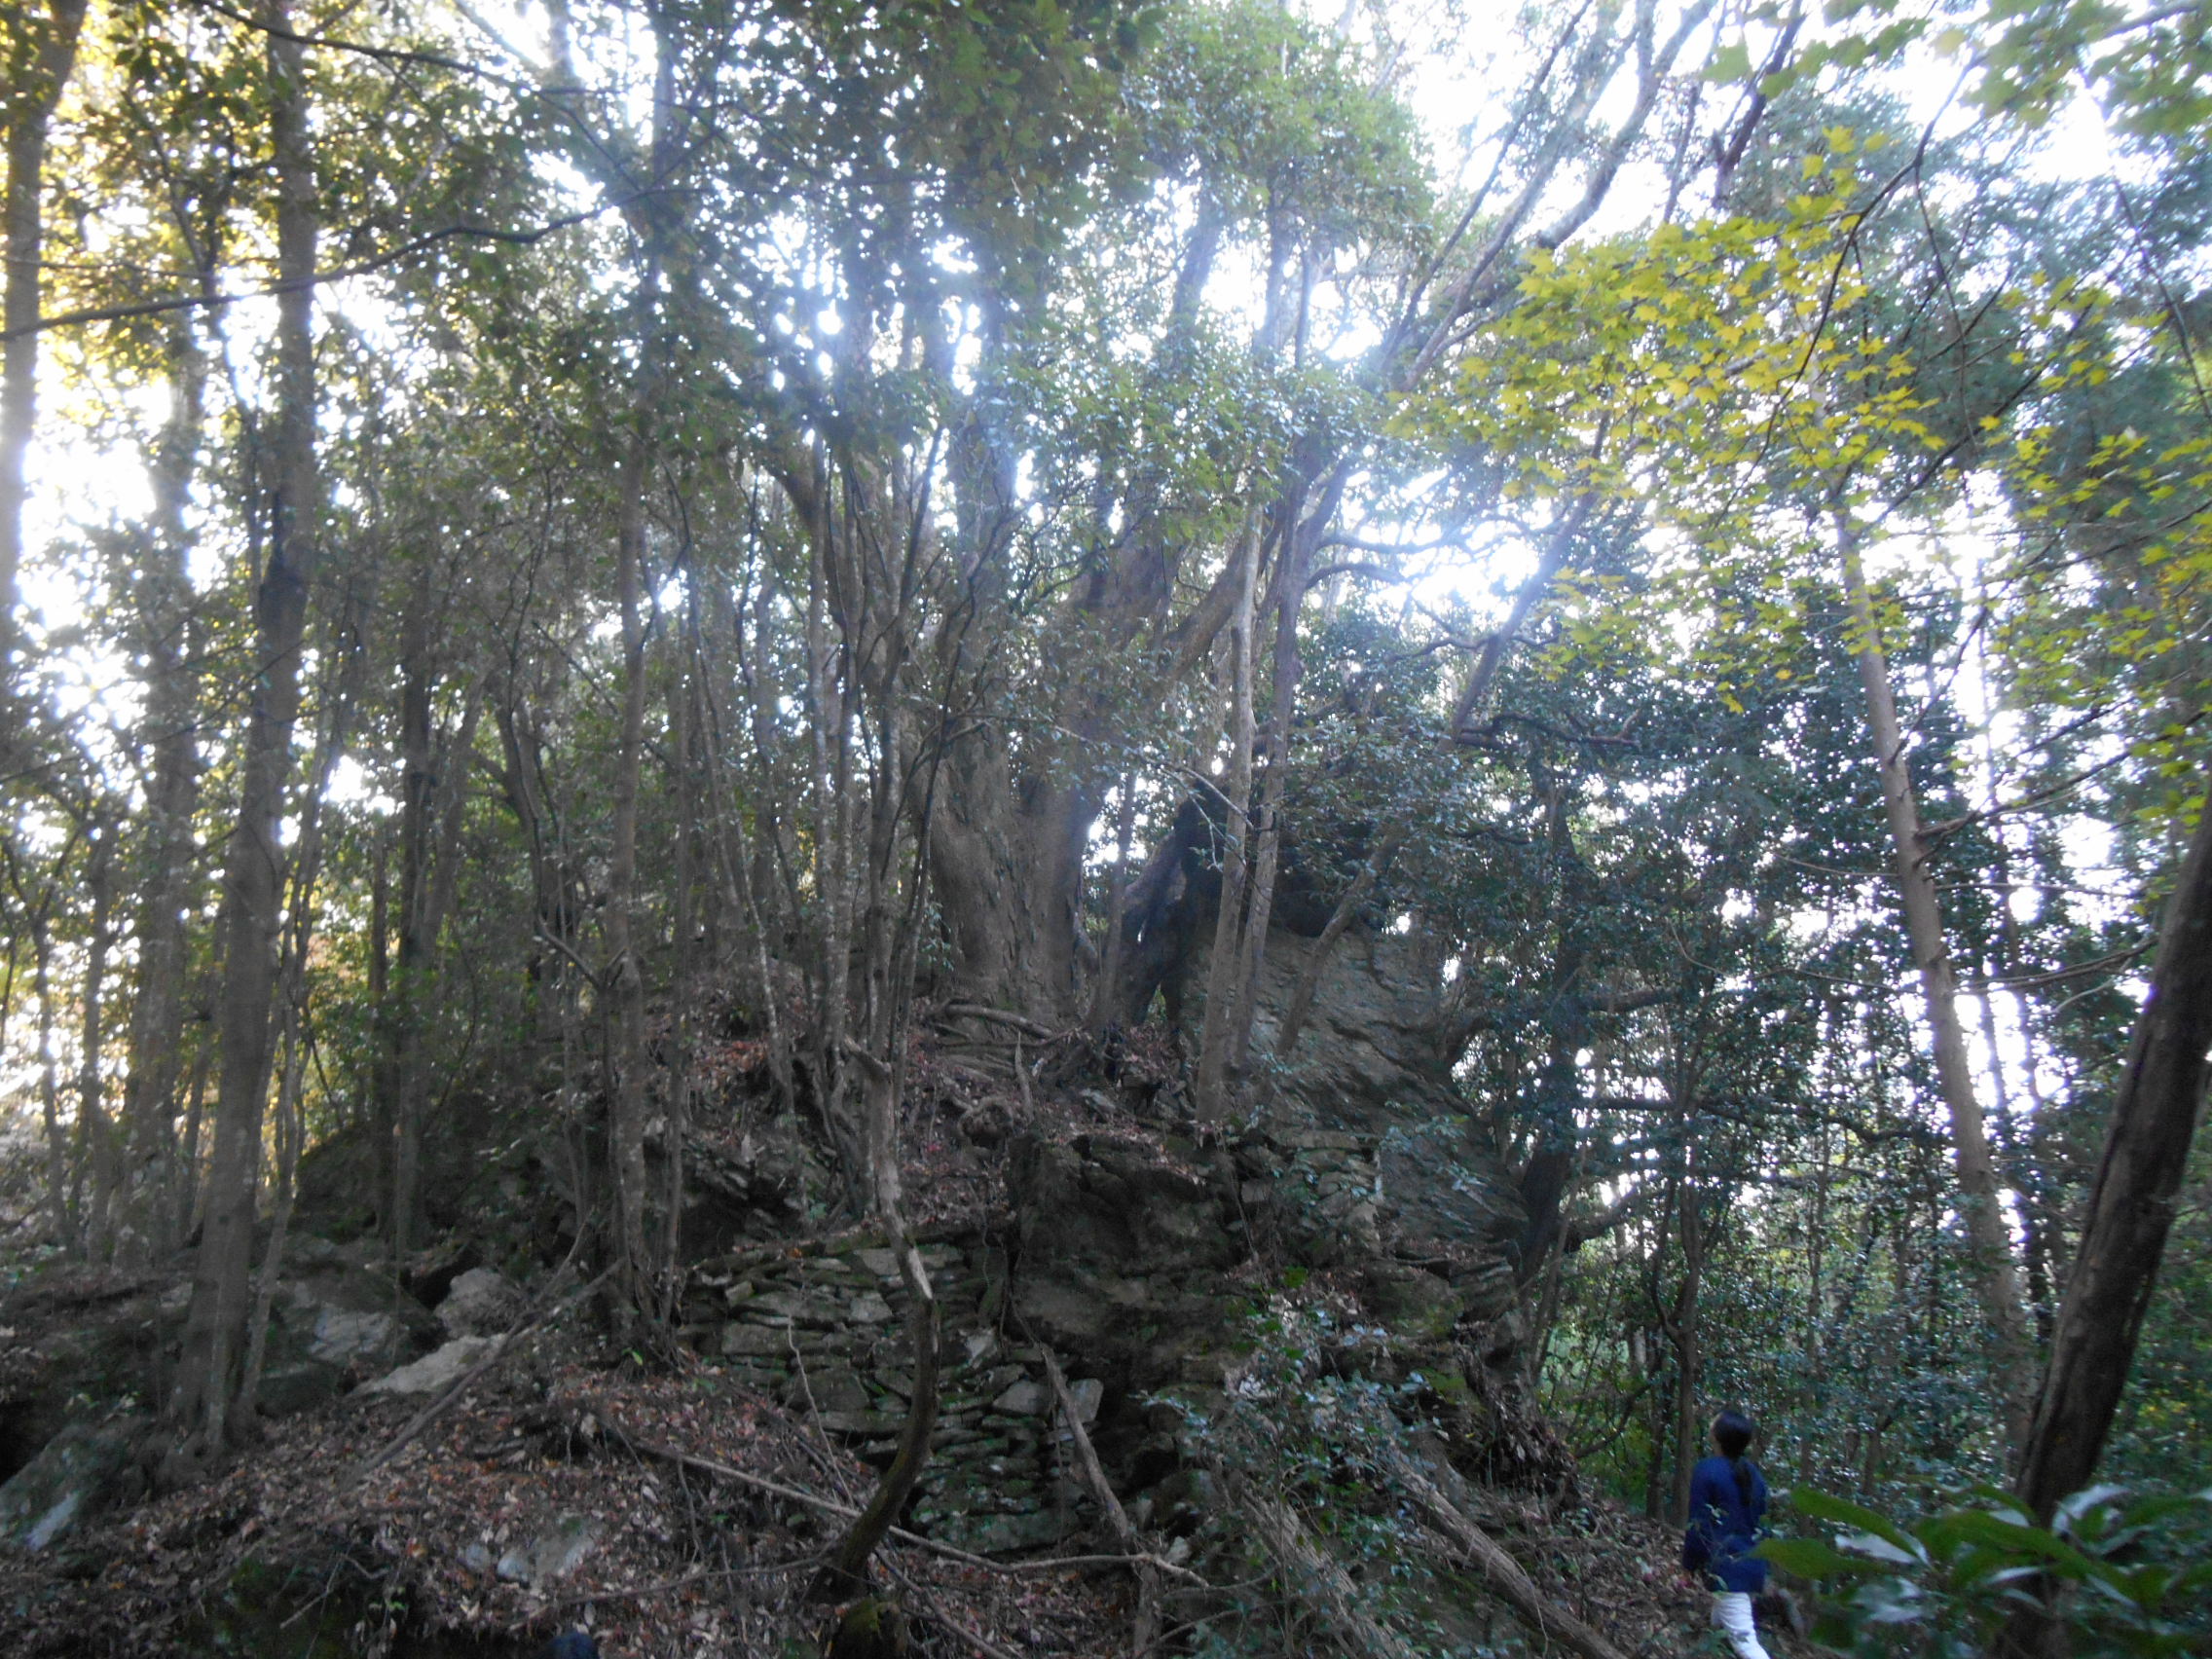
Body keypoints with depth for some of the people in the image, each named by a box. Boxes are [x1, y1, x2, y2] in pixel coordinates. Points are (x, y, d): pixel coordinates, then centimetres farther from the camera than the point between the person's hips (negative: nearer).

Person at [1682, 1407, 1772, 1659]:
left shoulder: (1707, 1470, -14)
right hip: (1753, 1564, 7)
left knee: (1743, 1639, -9)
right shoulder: (1754, 1473, 6)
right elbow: (1760, 1521, 15)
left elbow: (1698, 1524, -12)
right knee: (1721, 1628, 24)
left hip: (1726, 1567, -7)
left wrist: (1690, 1562, 0)